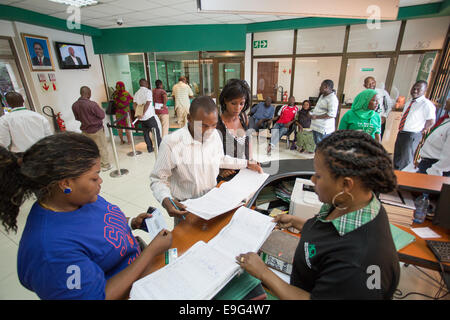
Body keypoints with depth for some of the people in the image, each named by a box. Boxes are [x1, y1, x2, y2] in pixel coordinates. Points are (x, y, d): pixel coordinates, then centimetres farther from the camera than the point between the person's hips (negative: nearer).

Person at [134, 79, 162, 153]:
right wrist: (143, 114, -19)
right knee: (156, 131, 5)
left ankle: (150, 148, 19)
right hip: (150, 116, -6)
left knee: (146, 133, 13)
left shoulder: (136, 93, 11)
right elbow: (147, 103, -20)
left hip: (141, 118, 6)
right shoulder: (148, 91, -8)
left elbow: (134, 104, 2)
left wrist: (138, 114, -1)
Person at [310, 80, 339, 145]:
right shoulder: (322, 96, 15)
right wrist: (313, 113, 12)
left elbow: (331, 114, -23)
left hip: (323, 129, -10)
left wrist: (316, 117, -21)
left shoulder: (332, 99, -15)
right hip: (316, 127, 10)